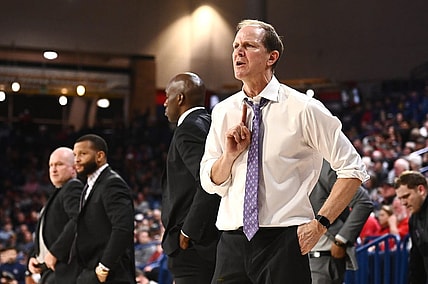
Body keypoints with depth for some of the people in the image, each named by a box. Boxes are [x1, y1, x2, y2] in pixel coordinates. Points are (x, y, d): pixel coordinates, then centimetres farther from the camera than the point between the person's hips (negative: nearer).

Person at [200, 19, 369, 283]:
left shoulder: (303, 109, -5)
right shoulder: (223, 112, 9)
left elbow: (353, 169, -4)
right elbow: (210, 183, 12)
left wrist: (320, 223, -9)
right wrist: (230, 154, -8)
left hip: (283, 242, -4)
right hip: (233, 242, 4)